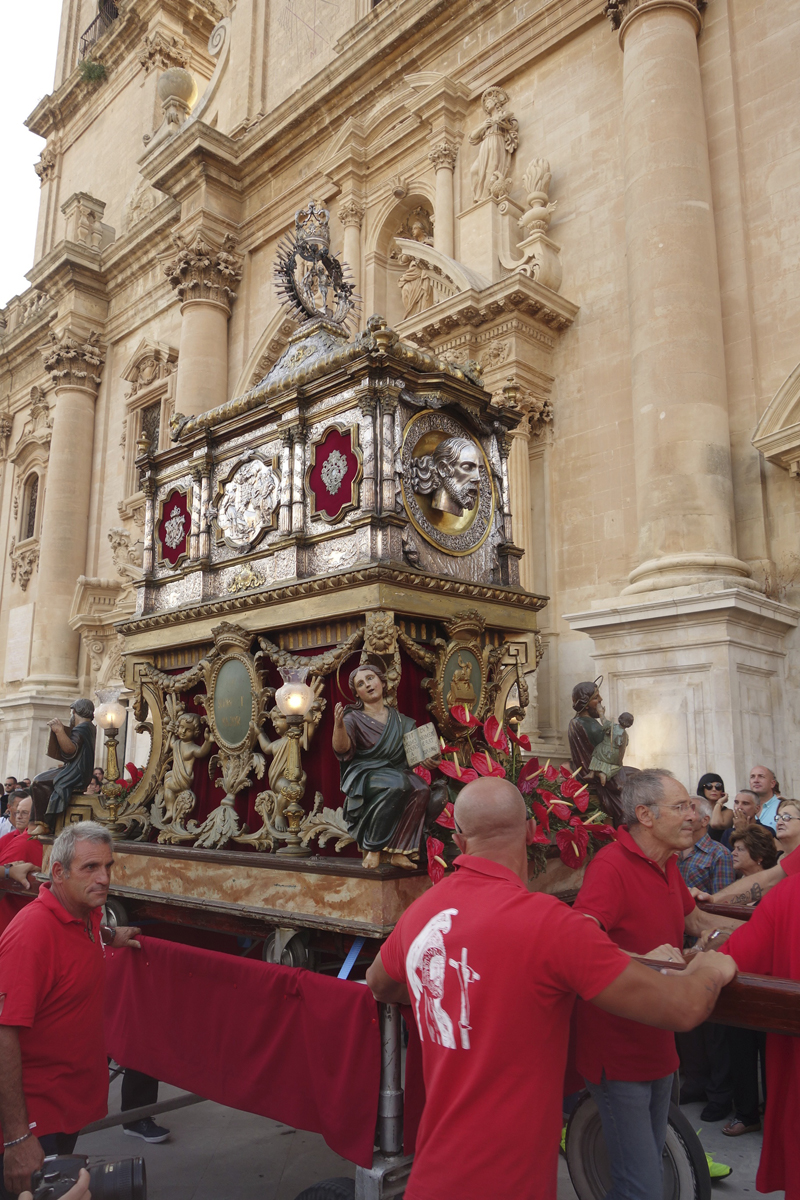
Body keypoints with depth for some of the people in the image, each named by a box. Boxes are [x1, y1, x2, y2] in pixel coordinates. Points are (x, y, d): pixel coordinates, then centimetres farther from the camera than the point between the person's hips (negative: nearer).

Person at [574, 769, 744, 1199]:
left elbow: (696, 922, 21)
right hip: (619, 1052, -9)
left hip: (657, 1043, 9)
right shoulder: (611, 866, -25)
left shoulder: (667, 865, 5)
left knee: (652, 1160, 23)